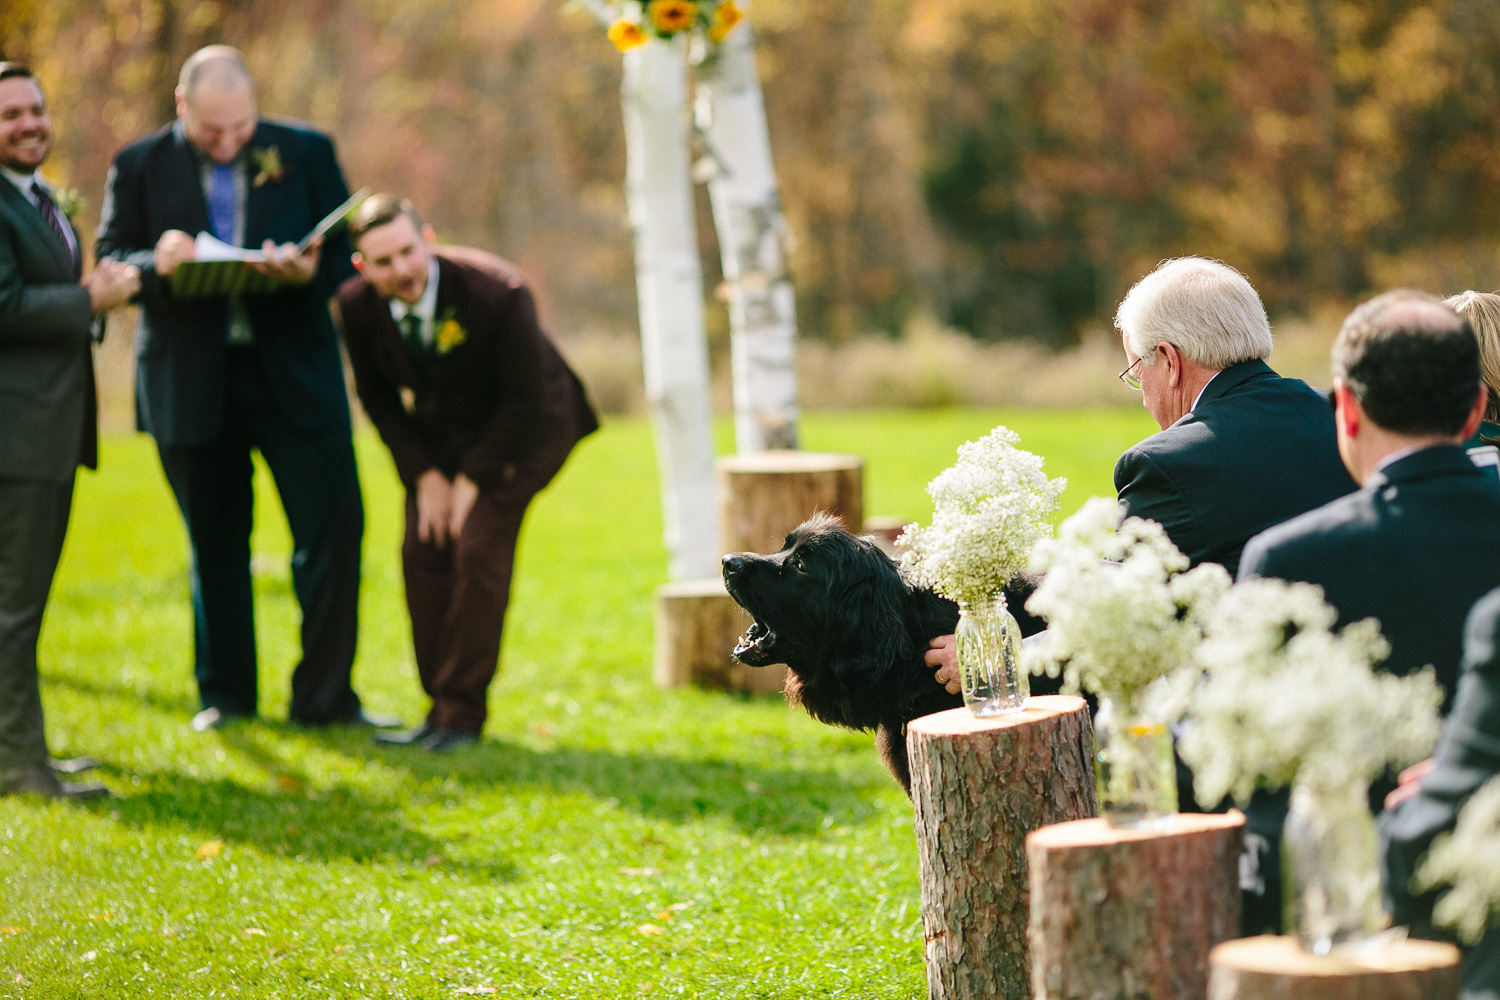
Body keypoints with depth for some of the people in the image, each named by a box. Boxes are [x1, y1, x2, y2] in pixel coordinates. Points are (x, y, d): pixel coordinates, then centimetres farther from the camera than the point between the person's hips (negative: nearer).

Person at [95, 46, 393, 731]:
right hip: (190, 383, 0)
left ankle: (324, 696, 7)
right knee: (215, 541, 9)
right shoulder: (139, 166, 2)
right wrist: (156, 264, -21)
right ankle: (225, 695, 23)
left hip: (294, 371, 0)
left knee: (332, 527, -4)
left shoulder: (306, 153, 3)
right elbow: (109, 262, 1)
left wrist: (310, 272, -19)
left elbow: (348, 250, 4)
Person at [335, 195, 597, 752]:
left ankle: (462, 713, -10)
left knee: (479, 547, -18)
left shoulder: (497, 293, -32)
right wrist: (425, 476, -8)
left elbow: (526, 398, -21)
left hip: (522, 428, -5)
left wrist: (472, 479, -18)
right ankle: (441, 707, 4)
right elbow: (376, 396, -1)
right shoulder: (357, 305, -18)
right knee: (423, 549, -7)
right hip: (439, 429, 5)